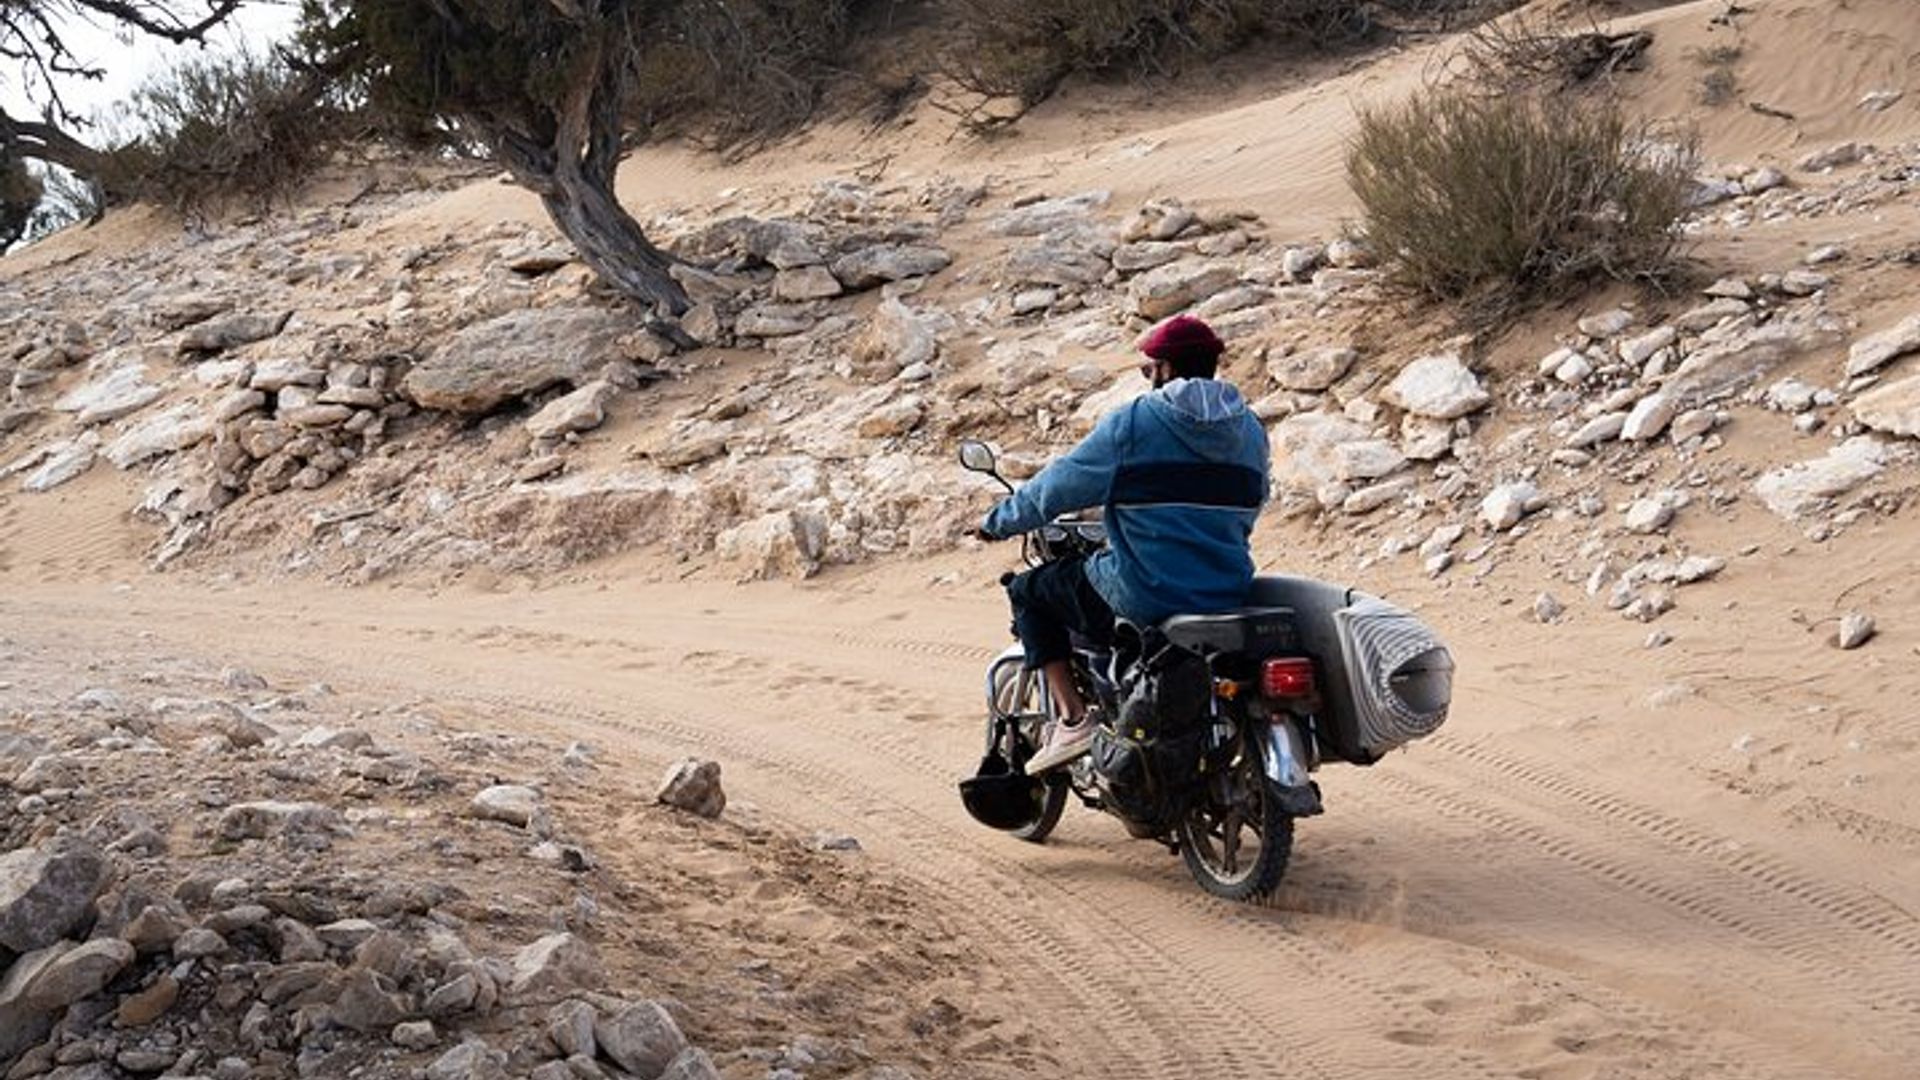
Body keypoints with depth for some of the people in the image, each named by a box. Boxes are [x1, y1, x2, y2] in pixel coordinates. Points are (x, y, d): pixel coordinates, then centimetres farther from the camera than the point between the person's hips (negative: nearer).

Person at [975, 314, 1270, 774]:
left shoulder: (1133, 422, -8)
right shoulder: (1250, 430, 8)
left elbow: (1056, 488, -2)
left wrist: (997, 523, 14)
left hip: (1146, 598, -6)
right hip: (1229, 596, 6)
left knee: (1029, 591, 16)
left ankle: (1072, 718, 2)